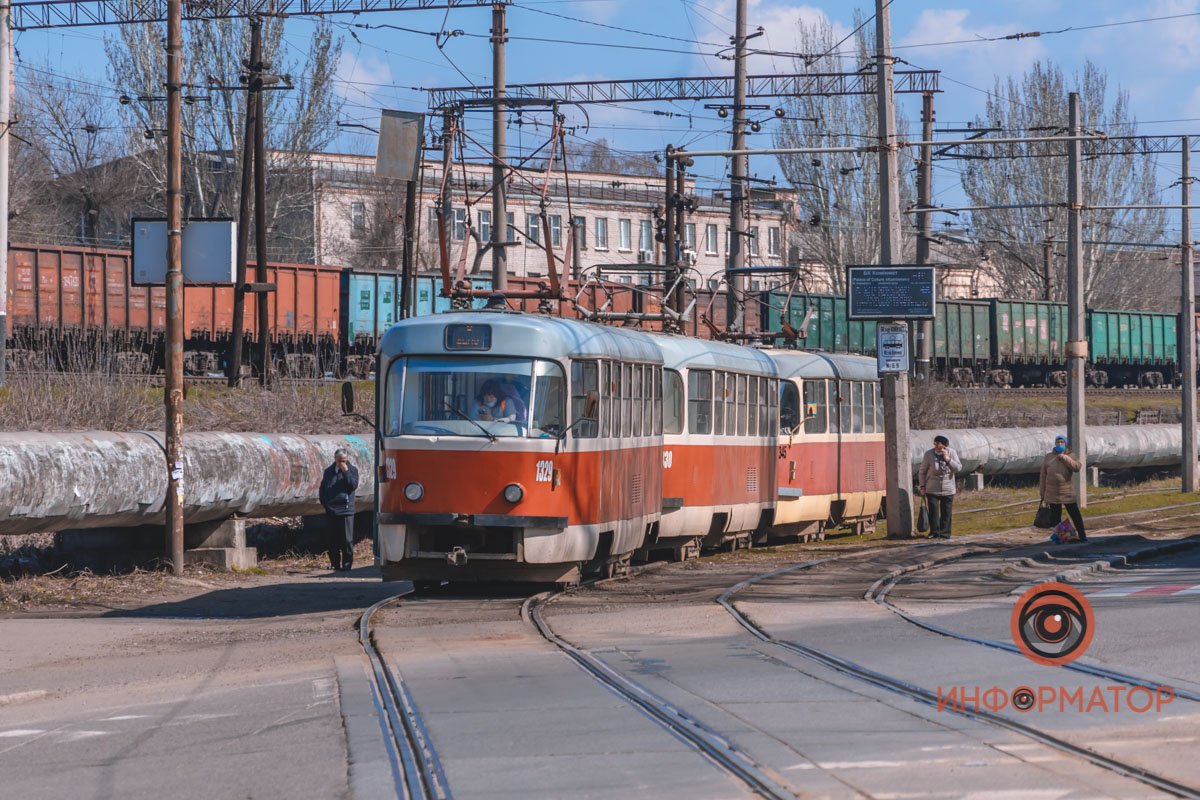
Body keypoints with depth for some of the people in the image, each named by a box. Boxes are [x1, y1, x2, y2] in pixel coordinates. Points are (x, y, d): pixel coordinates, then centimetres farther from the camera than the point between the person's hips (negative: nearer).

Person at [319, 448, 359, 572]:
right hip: (331, 510, 4)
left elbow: (353, 485, -11)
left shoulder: (352, 470, 4)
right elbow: (322, 488, 19)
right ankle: (335, 564, 14)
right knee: (333, 540, 7)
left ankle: (346, 564, -2)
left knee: (347, 540, -6)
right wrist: (324, 502, 7)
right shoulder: (329, 471, 14)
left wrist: (346, 472, -14)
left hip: (346, 510, -4)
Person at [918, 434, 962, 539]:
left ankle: (944, 533, 11)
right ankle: (934, 533, 4)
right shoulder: (929, 454, -5)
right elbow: (922, 472, 2)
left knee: (946, 512, 3)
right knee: (933, 511, -5)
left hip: (947, 490, 1)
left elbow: (958, 468, -7)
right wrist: (922, 486, -2)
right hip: (932, 490, -1)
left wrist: (947, 459, -18)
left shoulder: (951, 453, -2)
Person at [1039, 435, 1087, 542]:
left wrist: (1064, 457, -21)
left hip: (1068, 494, -2)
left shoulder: (1069, 456, 3)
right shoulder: (1048, 457, 8)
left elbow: (1076, 467, -17)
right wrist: (1042, 493, 7)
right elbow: (1043, 476, 10)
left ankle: (1082, 536, 3)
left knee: (1076, 516, -2)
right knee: (1055, 518, 8)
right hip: (1052, 495, 2)